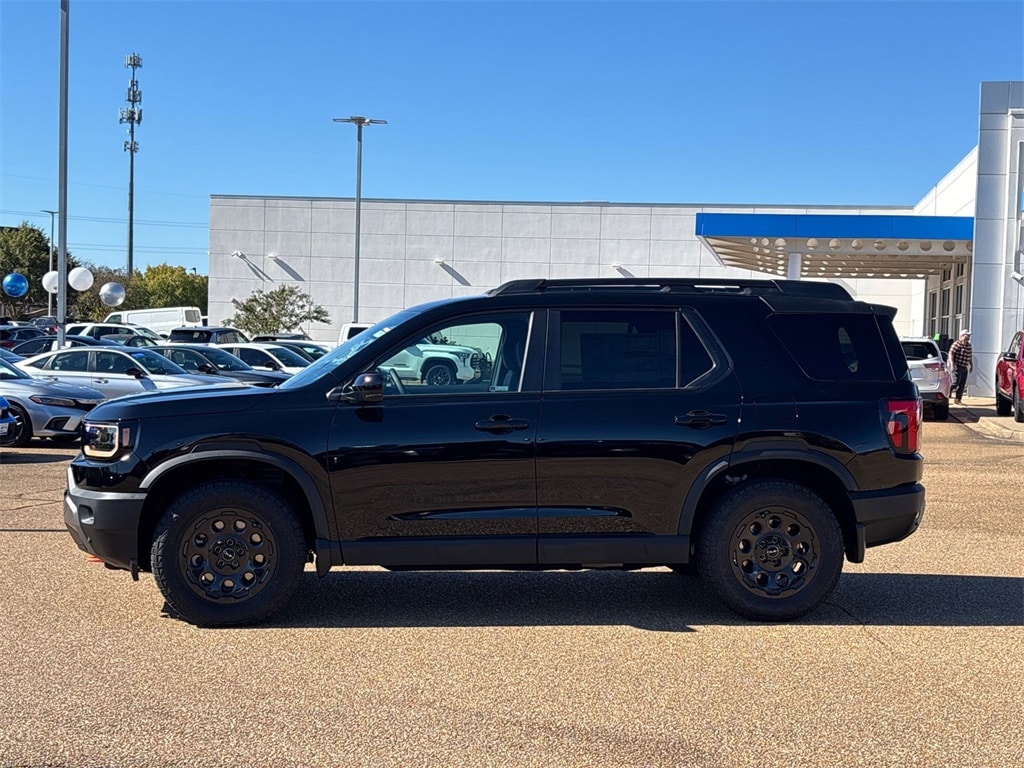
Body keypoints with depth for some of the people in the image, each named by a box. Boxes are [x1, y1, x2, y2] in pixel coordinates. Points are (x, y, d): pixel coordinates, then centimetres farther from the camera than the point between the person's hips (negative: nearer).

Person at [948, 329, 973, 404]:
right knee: (956, 383, -11)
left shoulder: (969, 345, 14)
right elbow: (951, 354, -14)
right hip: (957, 366, -8)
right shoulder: (957, 344, -10)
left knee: (962, 385, 7)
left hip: (965, 368, 8)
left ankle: (958, 400, 12)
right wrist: (953, 364, -20)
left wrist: (971, 365, 20)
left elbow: (970, 356, 24)